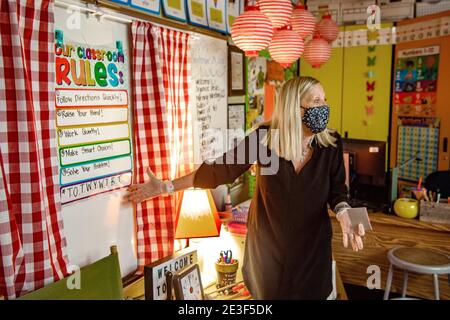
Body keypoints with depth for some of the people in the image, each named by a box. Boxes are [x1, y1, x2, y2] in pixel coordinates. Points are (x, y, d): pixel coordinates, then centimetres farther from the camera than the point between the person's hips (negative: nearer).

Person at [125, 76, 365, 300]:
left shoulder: (331, 144, -12)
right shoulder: (264, 137, -18)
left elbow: (337, 190, -3)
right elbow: (222, 169, -12)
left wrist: (344, 216, -26)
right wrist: (167, 187, -11)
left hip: (312, 243, 1)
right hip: (268, 239, -1)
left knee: (311, 293, 17)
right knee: (268, 292, 19)